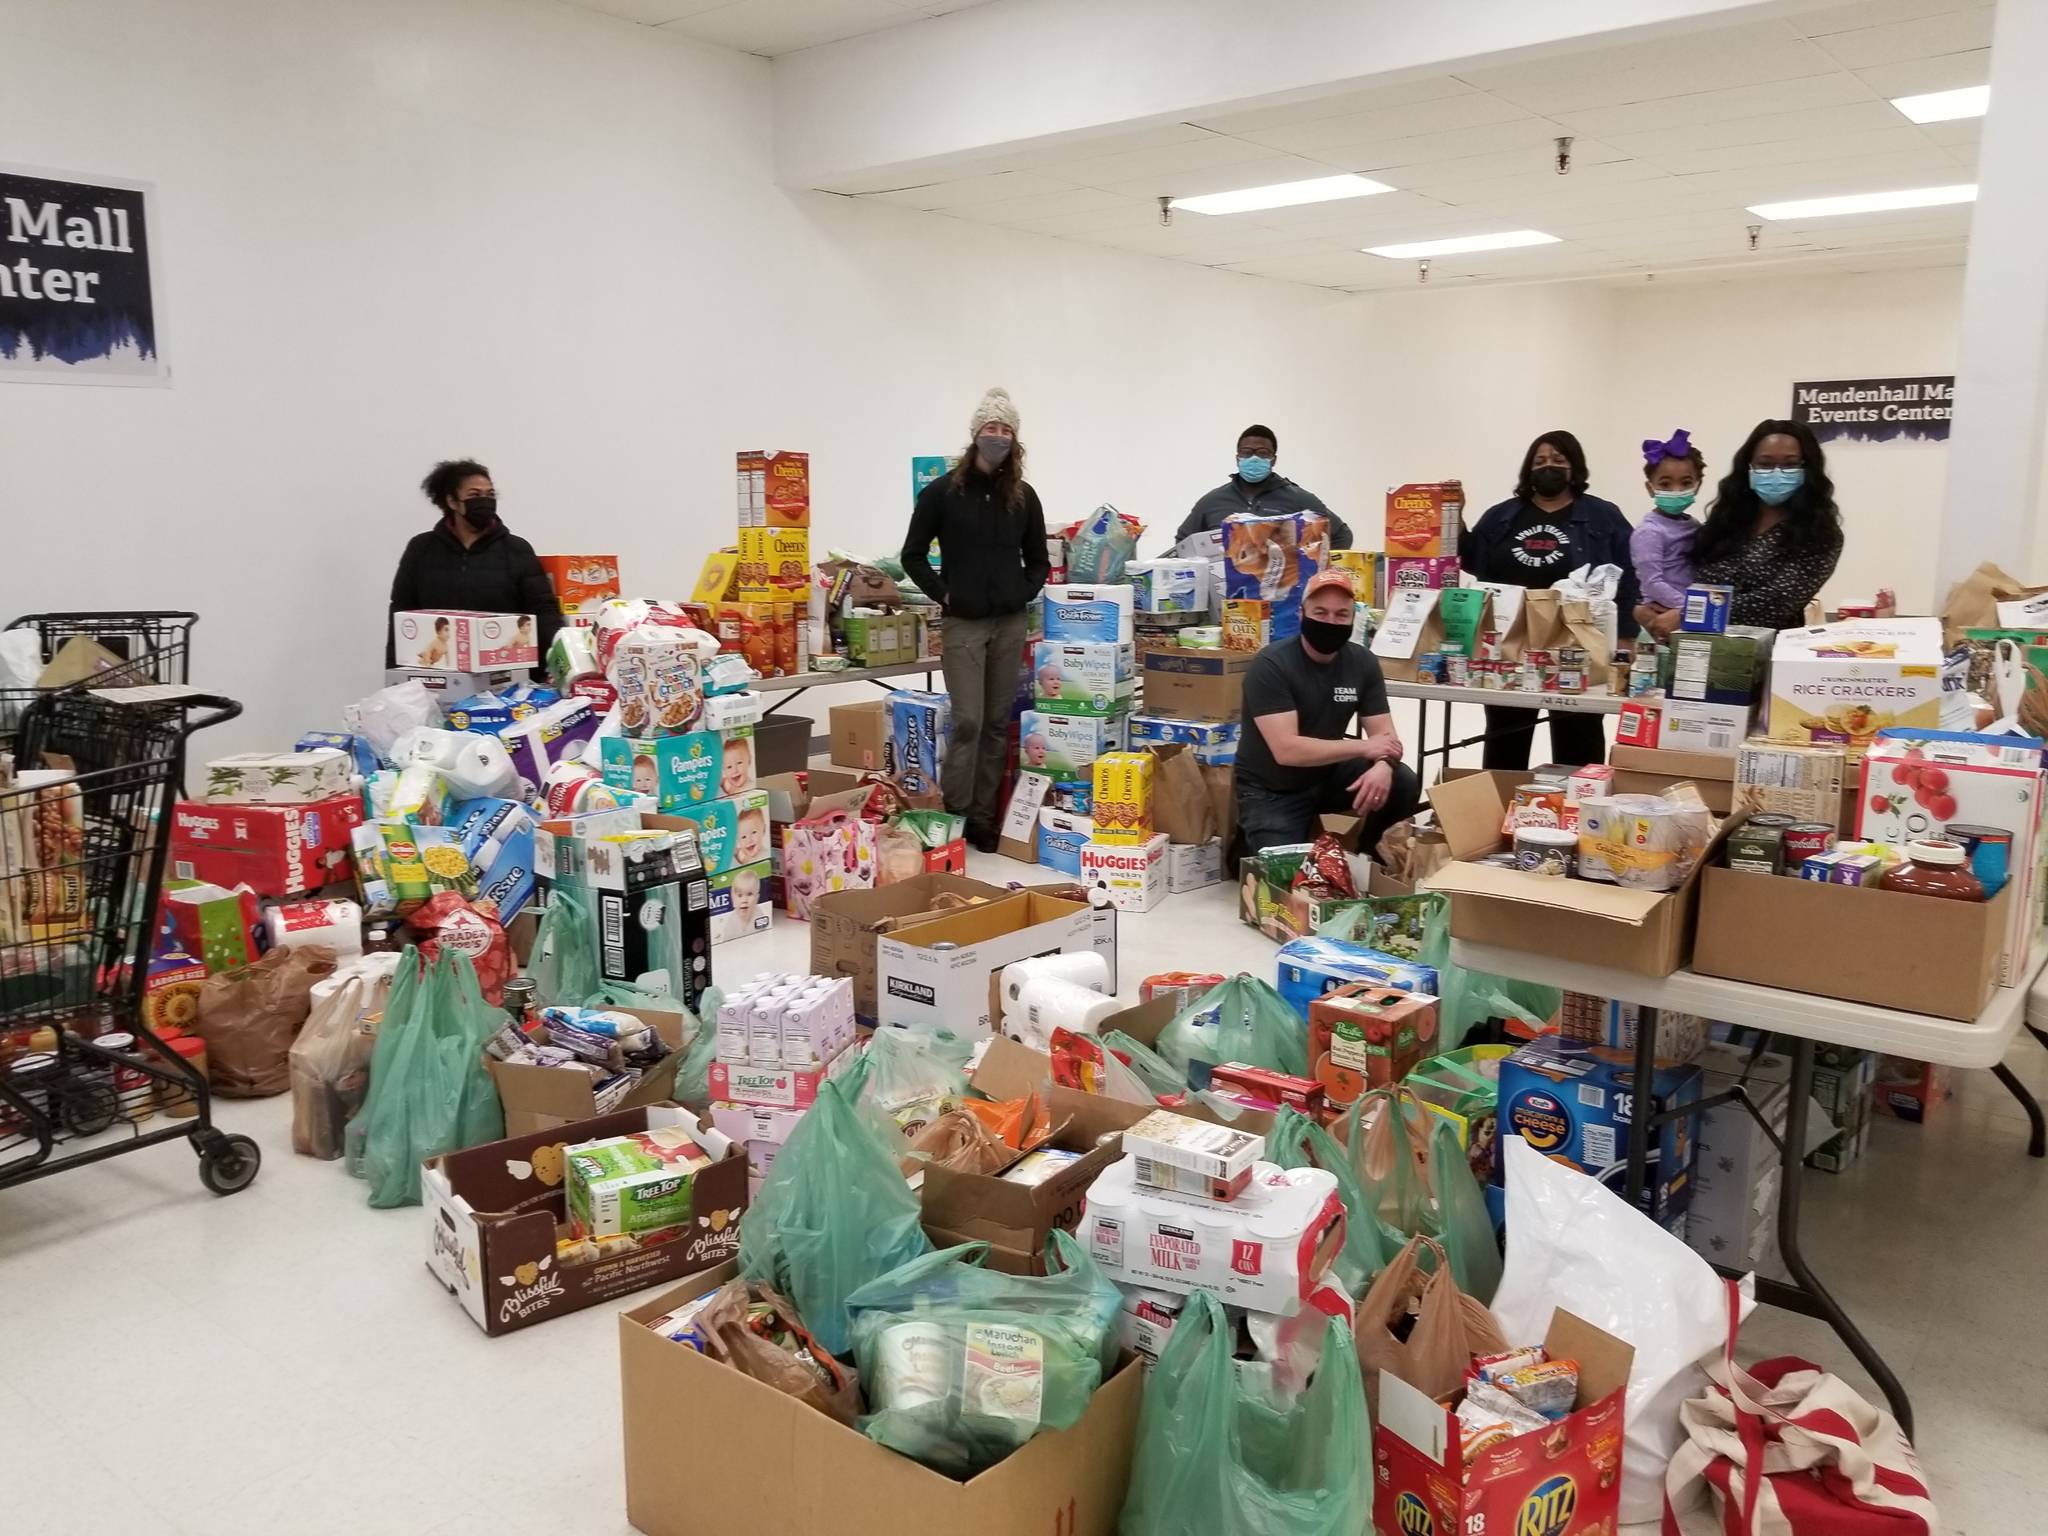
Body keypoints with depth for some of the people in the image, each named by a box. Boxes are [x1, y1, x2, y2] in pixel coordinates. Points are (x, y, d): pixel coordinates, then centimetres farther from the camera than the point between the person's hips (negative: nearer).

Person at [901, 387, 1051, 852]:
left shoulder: (1023, 496, 8)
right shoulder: (942, 491, -2)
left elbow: (1038, 560, 17)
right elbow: (913, 555, 4)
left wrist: (1024, 594, 2)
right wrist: (941, 593, -4)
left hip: (1010, 623, 4)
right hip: (963, 623, -3)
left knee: (999, 723, 6)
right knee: (968, 721, -9)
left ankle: (984, 818, 14)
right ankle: (953, 816, 2)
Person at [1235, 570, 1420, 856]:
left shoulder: (1362, 662, -5)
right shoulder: (1271, 665, -22)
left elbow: (1385, 734, -6)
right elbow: (1286, 750, -30)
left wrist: (1382, 765, -31)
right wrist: (1363, 747, -26)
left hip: (1327, 775, 5)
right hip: (1271, 791, -5)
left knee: (1404, 784, -15)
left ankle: (1365, 854, 10)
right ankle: (1245, 847, 13)